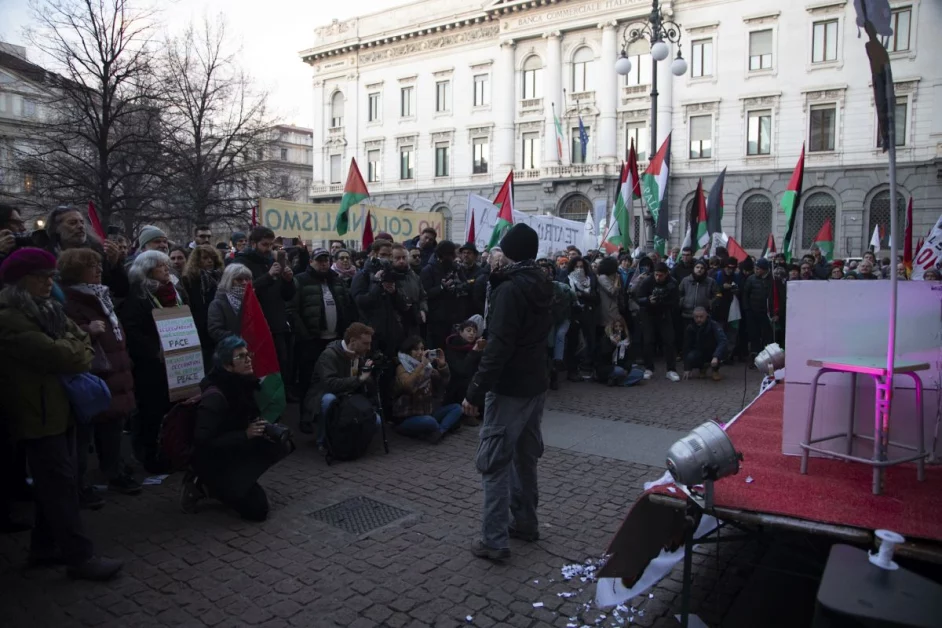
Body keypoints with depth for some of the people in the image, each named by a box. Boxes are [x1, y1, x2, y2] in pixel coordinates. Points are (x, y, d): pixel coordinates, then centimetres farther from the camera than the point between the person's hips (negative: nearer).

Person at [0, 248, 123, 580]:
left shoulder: (48, 308, 14)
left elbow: (83, 341, 12)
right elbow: (58, 355, -23)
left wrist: (75, 353, -8)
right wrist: (76, 349, -3)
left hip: (59, 406, 9)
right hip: (38, 412, -9)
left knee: (53, 482, 15)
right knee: (60, 483, -5)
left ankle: (44, 547, 27)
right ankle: (79, 557, 1)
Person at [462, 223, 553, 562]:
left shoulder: (510, 289, -19)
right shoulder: (541, 285, 8)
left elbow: (498, 346, -25)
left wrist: (475, 391, -22)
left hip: (509, 388, -9)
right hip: (535, 384, 9)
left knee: (493, 461, -3)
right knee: (525, 455, 19)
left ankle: (494, 540, 1)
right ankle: (525, 521, 31)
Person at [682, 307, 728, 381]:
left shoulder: (714, 325, -22)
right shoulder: (690, 328, -12)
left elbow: (722, 341, -37)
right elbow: (686, 348, -10)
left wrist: (716, 357, -54)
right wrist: (687, 368, -14)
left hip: (713, 352, -2)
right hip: (699, 352, 2)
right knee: (690, 357, -31)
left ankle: (715, 370, -2)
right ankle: (702, 368, 6)